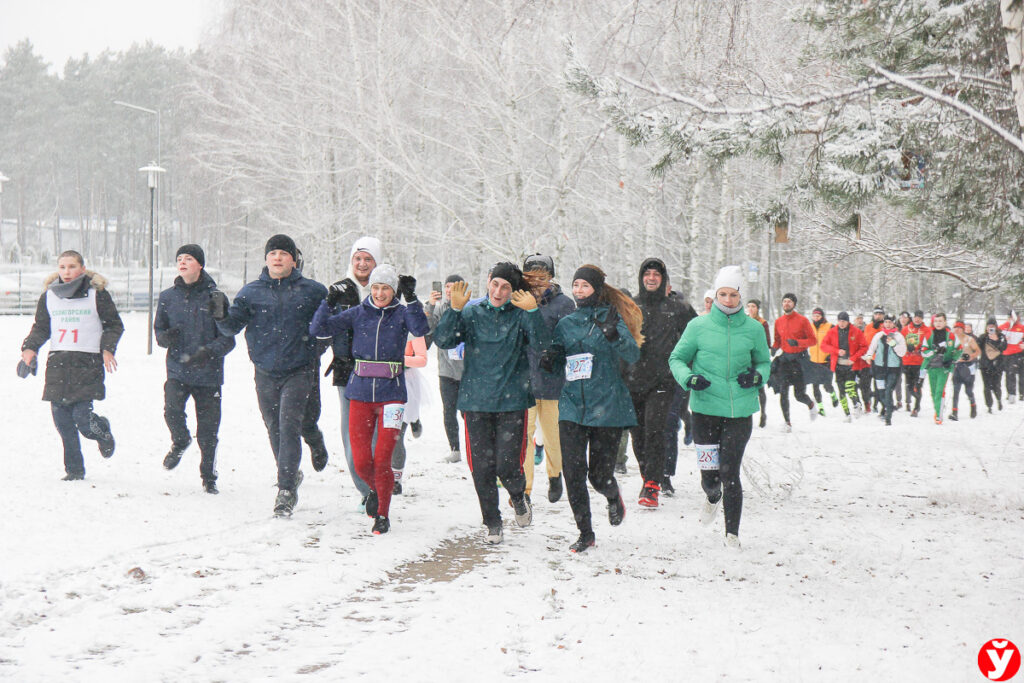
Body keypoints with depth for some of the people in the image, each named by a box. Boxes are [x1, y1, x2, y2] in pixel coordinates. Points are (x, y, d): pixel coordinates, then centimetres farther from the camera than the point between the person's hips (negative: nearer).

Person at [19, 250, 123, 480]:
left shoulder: (97, 295, 0)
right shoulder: (48, 296, 9)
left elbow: (114, 325, 7)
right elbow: (41, 328, 18)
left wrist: (107, 349, -8)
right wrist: (30, 348, 1)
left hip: (88, 362, -4)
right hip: (58, 363, 4)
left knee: (82, 417, -13)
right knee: (62, 419, 0)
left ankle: (103, 431, 23)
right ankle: (74, 470, 12)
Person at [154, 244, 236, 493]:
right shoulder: (167, 297, 6)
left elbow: (228, 338, -3)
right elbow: (159, 328, 17)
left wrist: (208, 352, -21)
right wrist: (165, 337, -8)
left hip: (208, 373, -1)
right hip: (177, 370, 2)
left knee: (208, 430, 3)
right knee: (172, 410, -23)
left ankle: (209, 476, 25)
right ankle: (180, 442, 11)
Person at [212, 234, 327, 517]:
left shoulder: (312, 291, 1)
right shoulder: (251, 292, 4)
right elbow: (233, 326, -1)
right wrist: (222, 315, -19)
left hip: (298, 372, -3)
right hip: (265, 372, 3)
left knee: (289, 427, -14)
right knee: (274, 429, 11)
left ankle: (286, 489, -12)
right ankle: (291, 475, 33)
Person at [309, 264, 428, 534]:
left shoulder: (402, 314, 3)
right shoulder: (357, 313, 7)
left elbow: (420, 329, -18)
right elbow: (319, 329, -1)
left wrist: (411, 299, -28)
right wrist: (329, 301, -16)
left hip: (391, 393, -2)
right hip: (360, 392, 2)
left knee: (382, 460, -8)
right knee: (361, 462, -1)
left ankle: (383, 515, 13)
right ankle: (375, 490, 33)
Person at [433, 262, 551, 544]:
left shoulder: (520, 315, 2)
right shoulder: (471, 313, 5)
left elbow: (542, 343, -14)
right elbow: (443, 340, -6)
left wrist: (532, 312, -27)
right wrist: (454, 309, -17)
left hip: (511, 402, -1)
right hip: (476, 401, 2)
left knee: (508, 466, -7)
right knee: (482, 467, 2)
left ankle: (518, 497, 27)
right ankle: (492, 523, 19)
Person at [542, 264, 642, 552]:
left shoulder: (612, 317, 0)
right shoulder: (566, 323, 11)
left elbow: (633, 355, -12)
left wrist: (613, 334, -30)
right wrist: (550, 361, -5)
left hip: (607, 406, -3)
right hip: (572, 406, 3)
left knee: (600, 474, 1)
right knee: (573, 472, -6)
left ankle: (613, 497, 37)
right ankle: (585, 533, 8)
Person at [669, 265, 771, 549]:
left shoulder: (753, 329, 3)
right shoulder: (698, 326, 0)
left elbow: (764, 362, 17)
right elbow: (677, 358, 9)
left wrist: (757, 376, -5)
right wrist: (688, 377, -11)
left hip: (740, 411, 0)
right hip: (705, 408, 0)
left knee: (730, 473, -7)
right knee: (709, 472, 3)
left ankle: (732, 533, 7)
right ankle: (712, 497, 41)